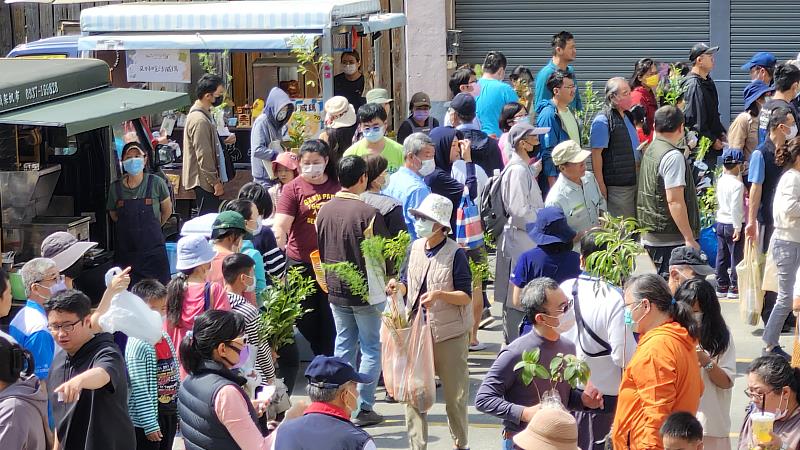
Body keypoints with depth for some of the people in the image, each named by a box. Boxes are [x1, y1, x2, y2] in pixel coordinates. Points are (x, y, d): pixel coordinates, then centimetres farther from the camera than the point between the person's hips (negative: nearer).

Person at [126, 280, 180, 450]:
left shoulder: (165, 338, 6)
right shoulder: (138, 344, -18)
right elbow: (139, 388, -20)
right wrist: (150, 425, -20)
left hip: (169, 414, 8)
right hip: (146, 421, -8)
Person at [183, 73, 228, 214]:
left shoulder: (204, 114, 12)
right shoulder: (199, 120, -21)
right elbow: (203, 156, -21)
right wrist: (215, 182, -19)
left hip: (206, 181, 11)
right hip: (204, 181, -11)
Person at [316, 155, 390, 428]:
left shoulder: (324, 211, 0)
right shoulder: (367, 213, -19)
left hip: (335, 290, 6)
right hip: (366, 290, -6)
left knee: (343, 345, 14)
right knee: (371, 348, 4)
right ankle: (363, 409, 3)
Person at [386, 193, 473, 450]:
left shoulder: (455, 254, -12)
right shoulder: (414, 248, 3)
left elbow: (466, 296, -11)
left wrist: (439, 295, -27)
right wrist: (398, 287, -9)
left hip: (449, 333, -4)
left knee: (455, 393, 8)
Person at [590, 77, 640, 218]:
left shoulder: (627, 116, 15)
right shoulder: (602, 121, -13)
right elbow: (596, 154, -17)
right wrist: (601, 186, -19)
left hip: (633, 183, 9)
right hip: (616, 186, -9)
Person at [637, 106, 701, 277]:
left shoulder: (650, 150, 11)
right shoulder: (673, 157, -16)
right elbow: (674, 201, -22)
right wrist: (689, 239, -20)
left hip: (649, 236, 9)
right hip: (669, 239, -9)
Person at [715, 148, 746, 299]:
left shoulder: (720, 181, 4)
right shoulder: (737, 184, -18)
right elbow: (736, 208, -21)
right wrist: (737, 228, -18)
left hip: (720, 223, 7)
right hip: (733, 224, -7)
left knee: (722, 257, 12)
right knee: (736, 256, 2)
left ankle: (722, 286, 17)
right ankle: (734, 288, 4)